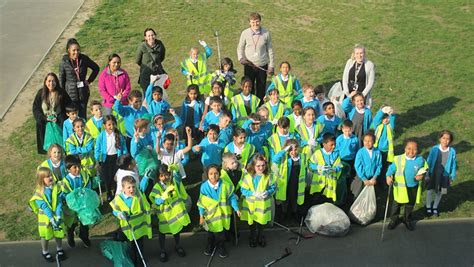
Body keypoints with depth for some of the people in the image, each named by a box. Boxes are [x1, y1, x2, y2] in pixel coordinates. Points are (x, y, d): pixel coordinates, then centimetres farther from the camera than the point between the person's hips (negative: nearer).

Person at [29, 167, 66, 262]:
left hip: (57, 216, 2)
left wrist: (58, 215, -24)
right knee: (45, 235, 15)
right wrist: (51, 218, -27)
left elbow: (59, 202, -14)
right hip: (45, 217, -2)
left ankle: (59, 249, 41)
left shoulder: (56, 187, -12)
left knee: (59, 233, 17)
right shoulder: (39, 192, -19)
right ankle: (45, 252, 38)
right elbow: (44, 206, -22)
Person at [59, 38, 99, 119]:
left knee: (83, 116, 7)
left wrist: (89, 80, 5)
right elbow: (61, 78, 0)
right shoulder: (64, 61, -7)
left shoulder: (84, 59, -3)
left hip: (83, 93, 2)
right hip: (70, 94, -2)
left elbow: (96, 68, 12)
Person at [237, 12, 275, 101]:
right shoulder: (245, 33, -4)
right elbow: (240, 48, 7)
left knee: (261, 89, 9)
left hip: (262, 66, 0)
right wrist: (241, 58, -12)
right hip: (249, 66, 0)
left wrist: (271, 66, 2)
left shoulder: (266, 34, -4)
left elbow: (270, 50, 4)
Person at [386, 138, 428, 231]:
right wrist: (388, 177, -22)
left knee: (410, 205, 22)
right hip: (400, 187, -2)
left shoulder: (420, 160, -14)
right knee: (396, 205, 15)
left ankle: (407, 220, 46)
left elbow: (425, 169, 4)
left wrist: (422, 176, -15)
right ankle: (394, 220, 39)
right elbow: (391, 168, -7)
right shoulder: (398, 159, -20)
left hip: (414, 188, 2)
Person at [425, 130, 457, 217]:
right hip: (433, 175, -1)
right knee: (430, 191, 14)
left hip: (444, 176, 1)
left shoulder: (452, 151, -16)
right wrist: (427, 174, -3)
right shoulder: (435, 149, -19)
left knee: (440, 192, 17)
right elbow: (429, 162, -7)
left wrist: (452, 177, 2)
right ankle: (428, 207, 38)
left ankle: (435, 207, 41)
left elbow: (453, 165, -4)